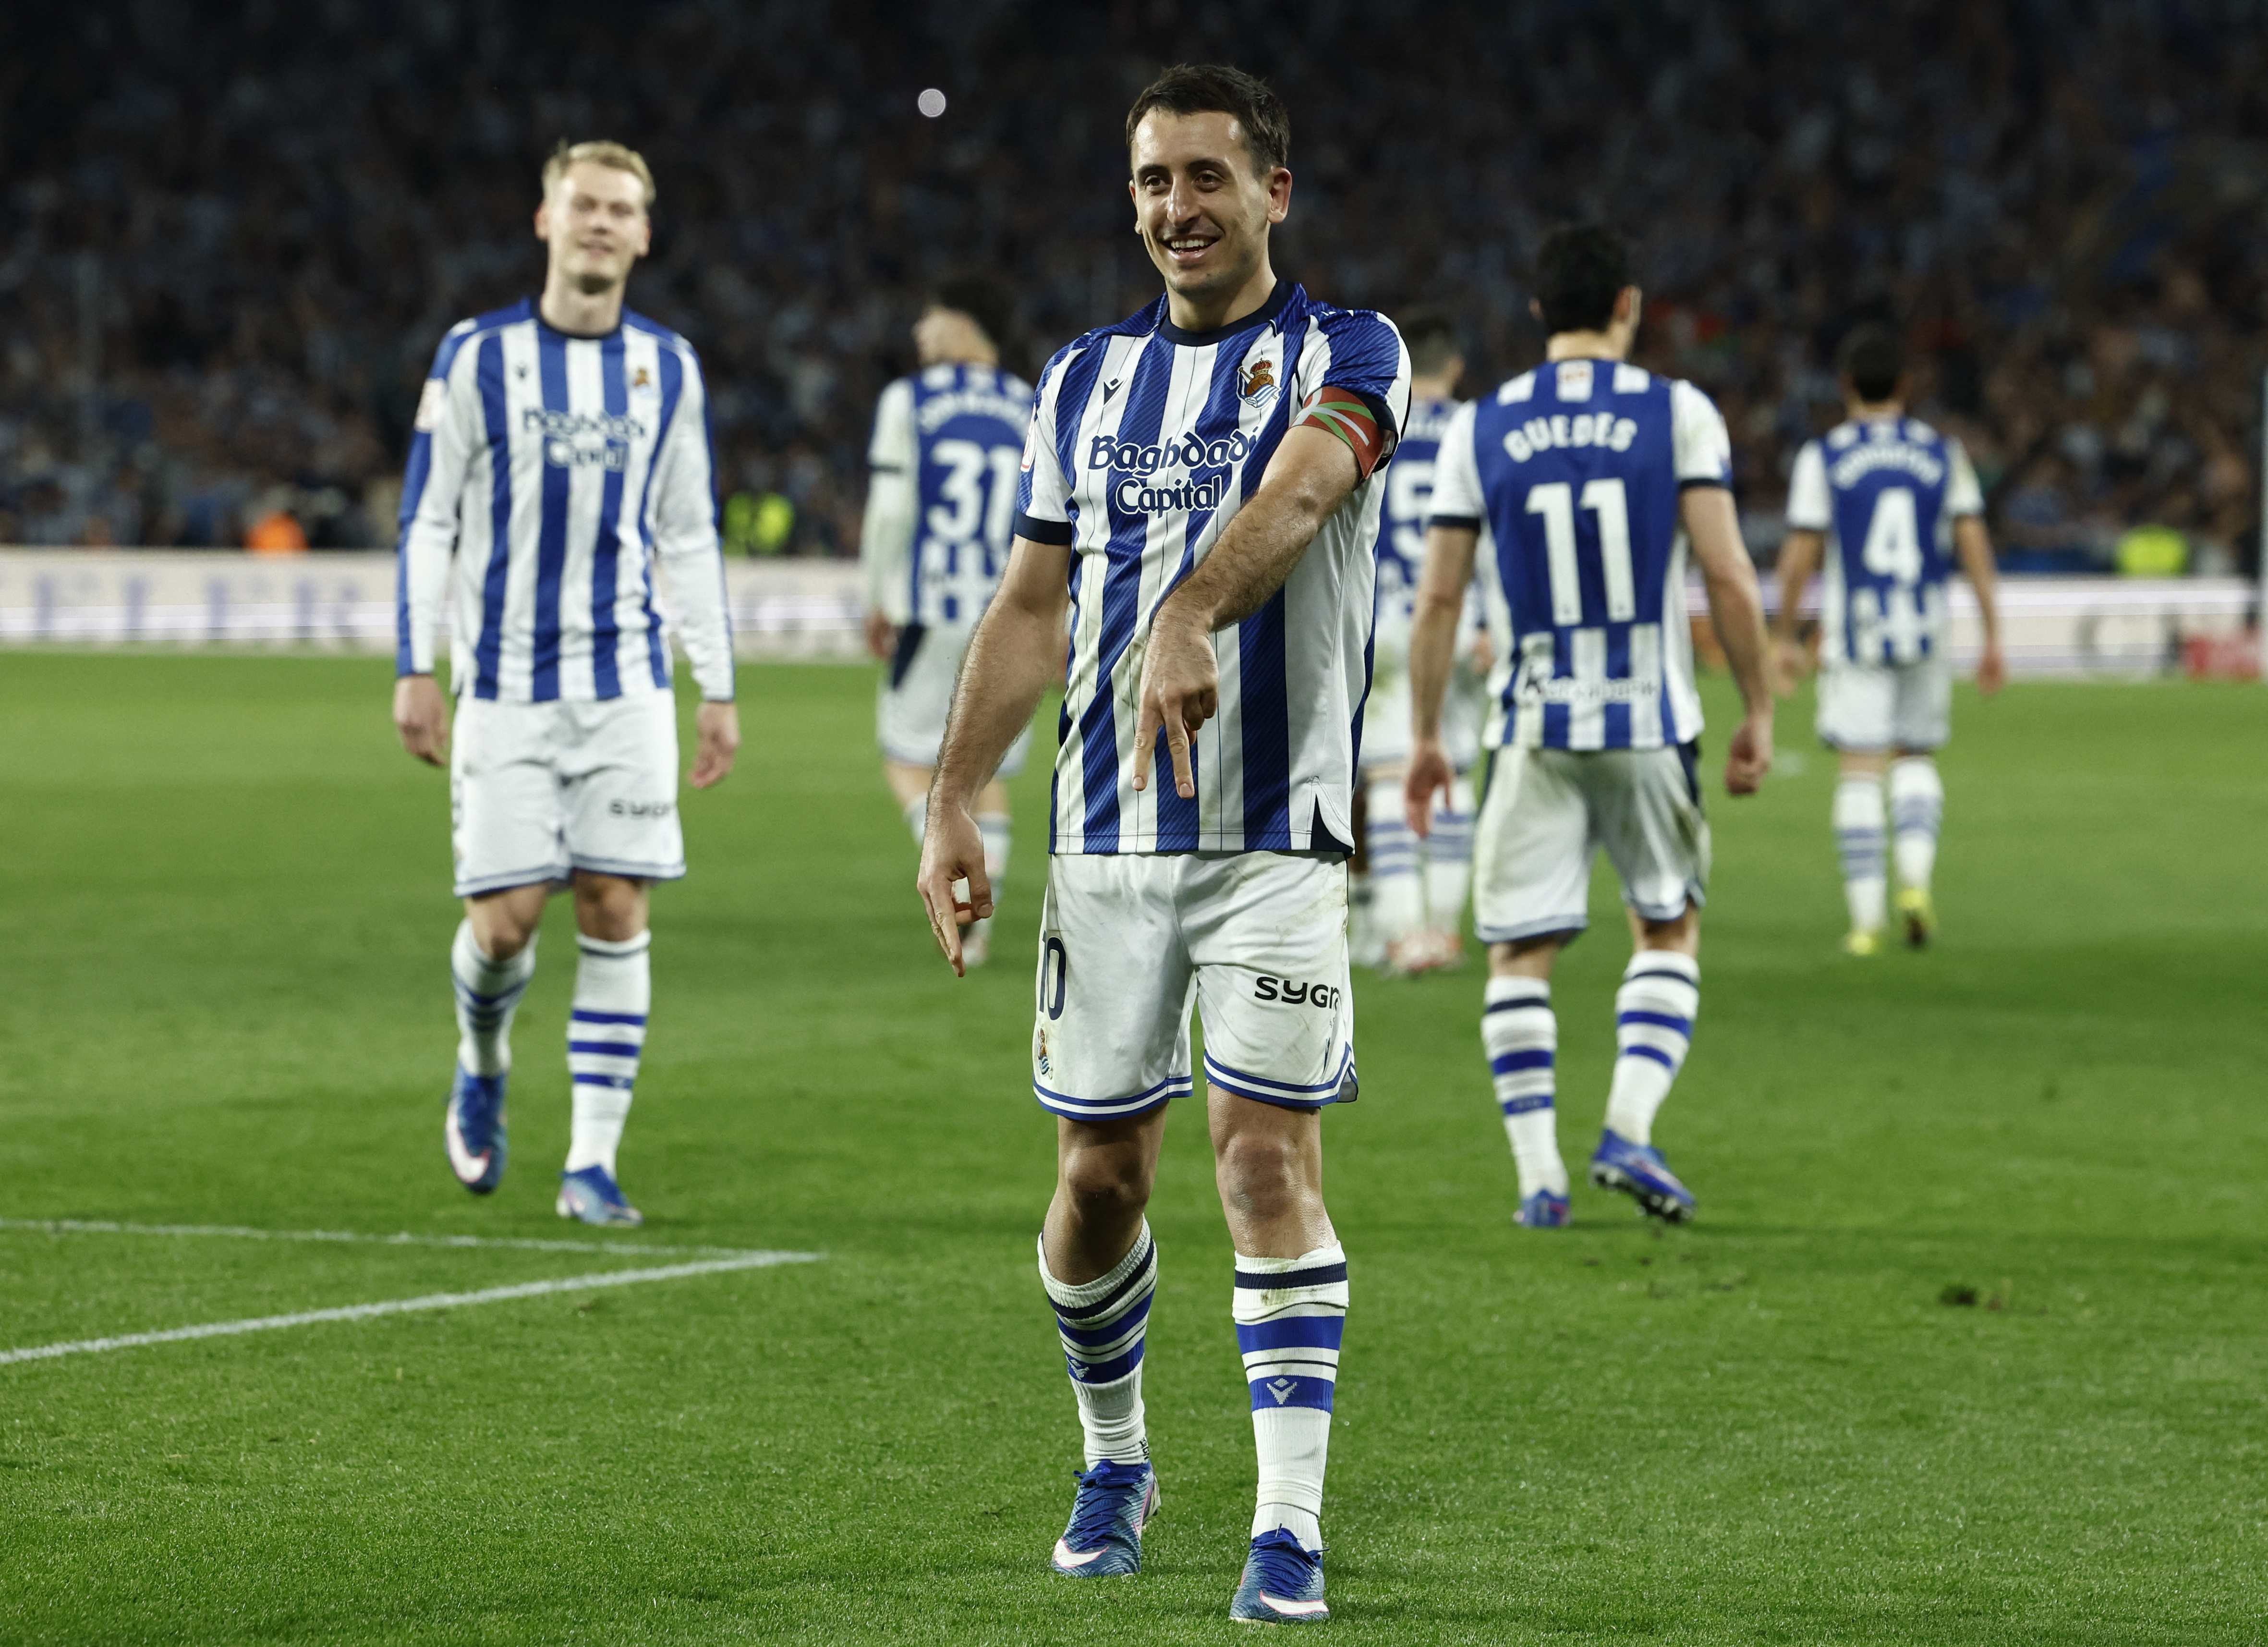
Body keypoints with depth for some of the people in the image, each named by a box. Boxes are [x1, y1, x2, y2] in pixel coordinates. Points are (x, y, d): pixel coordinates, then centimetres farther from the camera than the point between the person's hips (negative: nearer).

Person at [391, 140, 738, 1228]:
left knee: (615, 910, -5)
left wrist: (719, 690, 9)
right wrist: (416, 669, -6)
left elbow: (690, 538, 14)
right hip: (506, 681, -2)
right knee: (505, 918, -6)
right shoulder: (479, 356, 1)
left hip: (626, 685, 2)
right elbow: (427, 521, 2)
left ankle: (592, 1161, 0)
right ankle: (483, 1066, 27)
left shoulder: (667, 367, 9)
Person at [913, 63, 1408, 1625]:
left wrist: (1190, 622, -43)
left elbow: (1296, 493, -24)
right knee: (1100, 1173, 6)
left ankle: (1291, 1522, -9)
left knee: (1270, 1161, -11)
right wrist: (954, 804, 7)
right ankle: (1117, 1457, 28)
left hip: (1279, 836, -4)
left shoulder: (1347, 356, -2)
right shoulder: (1088, 379, 14)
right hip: (1108, 839, 4)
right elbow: (1031, 607, 16)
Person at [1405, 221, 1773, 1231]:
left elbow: (1438, 597, 2)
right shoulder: (1678, 413, -2)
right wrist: (1757, 712, 2)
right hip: (1650, 727, -1)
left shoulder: (1479, 429, 2)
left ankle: (1539, 1175, 0)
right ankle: (1629, 1129, 0)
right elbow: (1728, 575, -7)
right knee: (1668, 933, 16)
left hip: (1531, 731, 1)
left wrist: (1426, 737, 10)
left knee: (1518, 954, 7)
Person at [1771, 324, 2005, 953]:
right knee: (1916, 757, 18)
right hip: (1924, 631, 2)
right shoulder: (1943, 453, 5)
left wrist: (1785, 636, 7)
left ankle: (1866, 918, -5)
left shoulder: (1822, 458, -2)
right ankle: (1915, 876, -3)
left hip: (1854, 632, -2)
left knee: (1860, 770, -1)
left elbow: (1799, 555, -3)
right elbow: (1975, 546, 2)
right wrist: (1992, 638, 5)